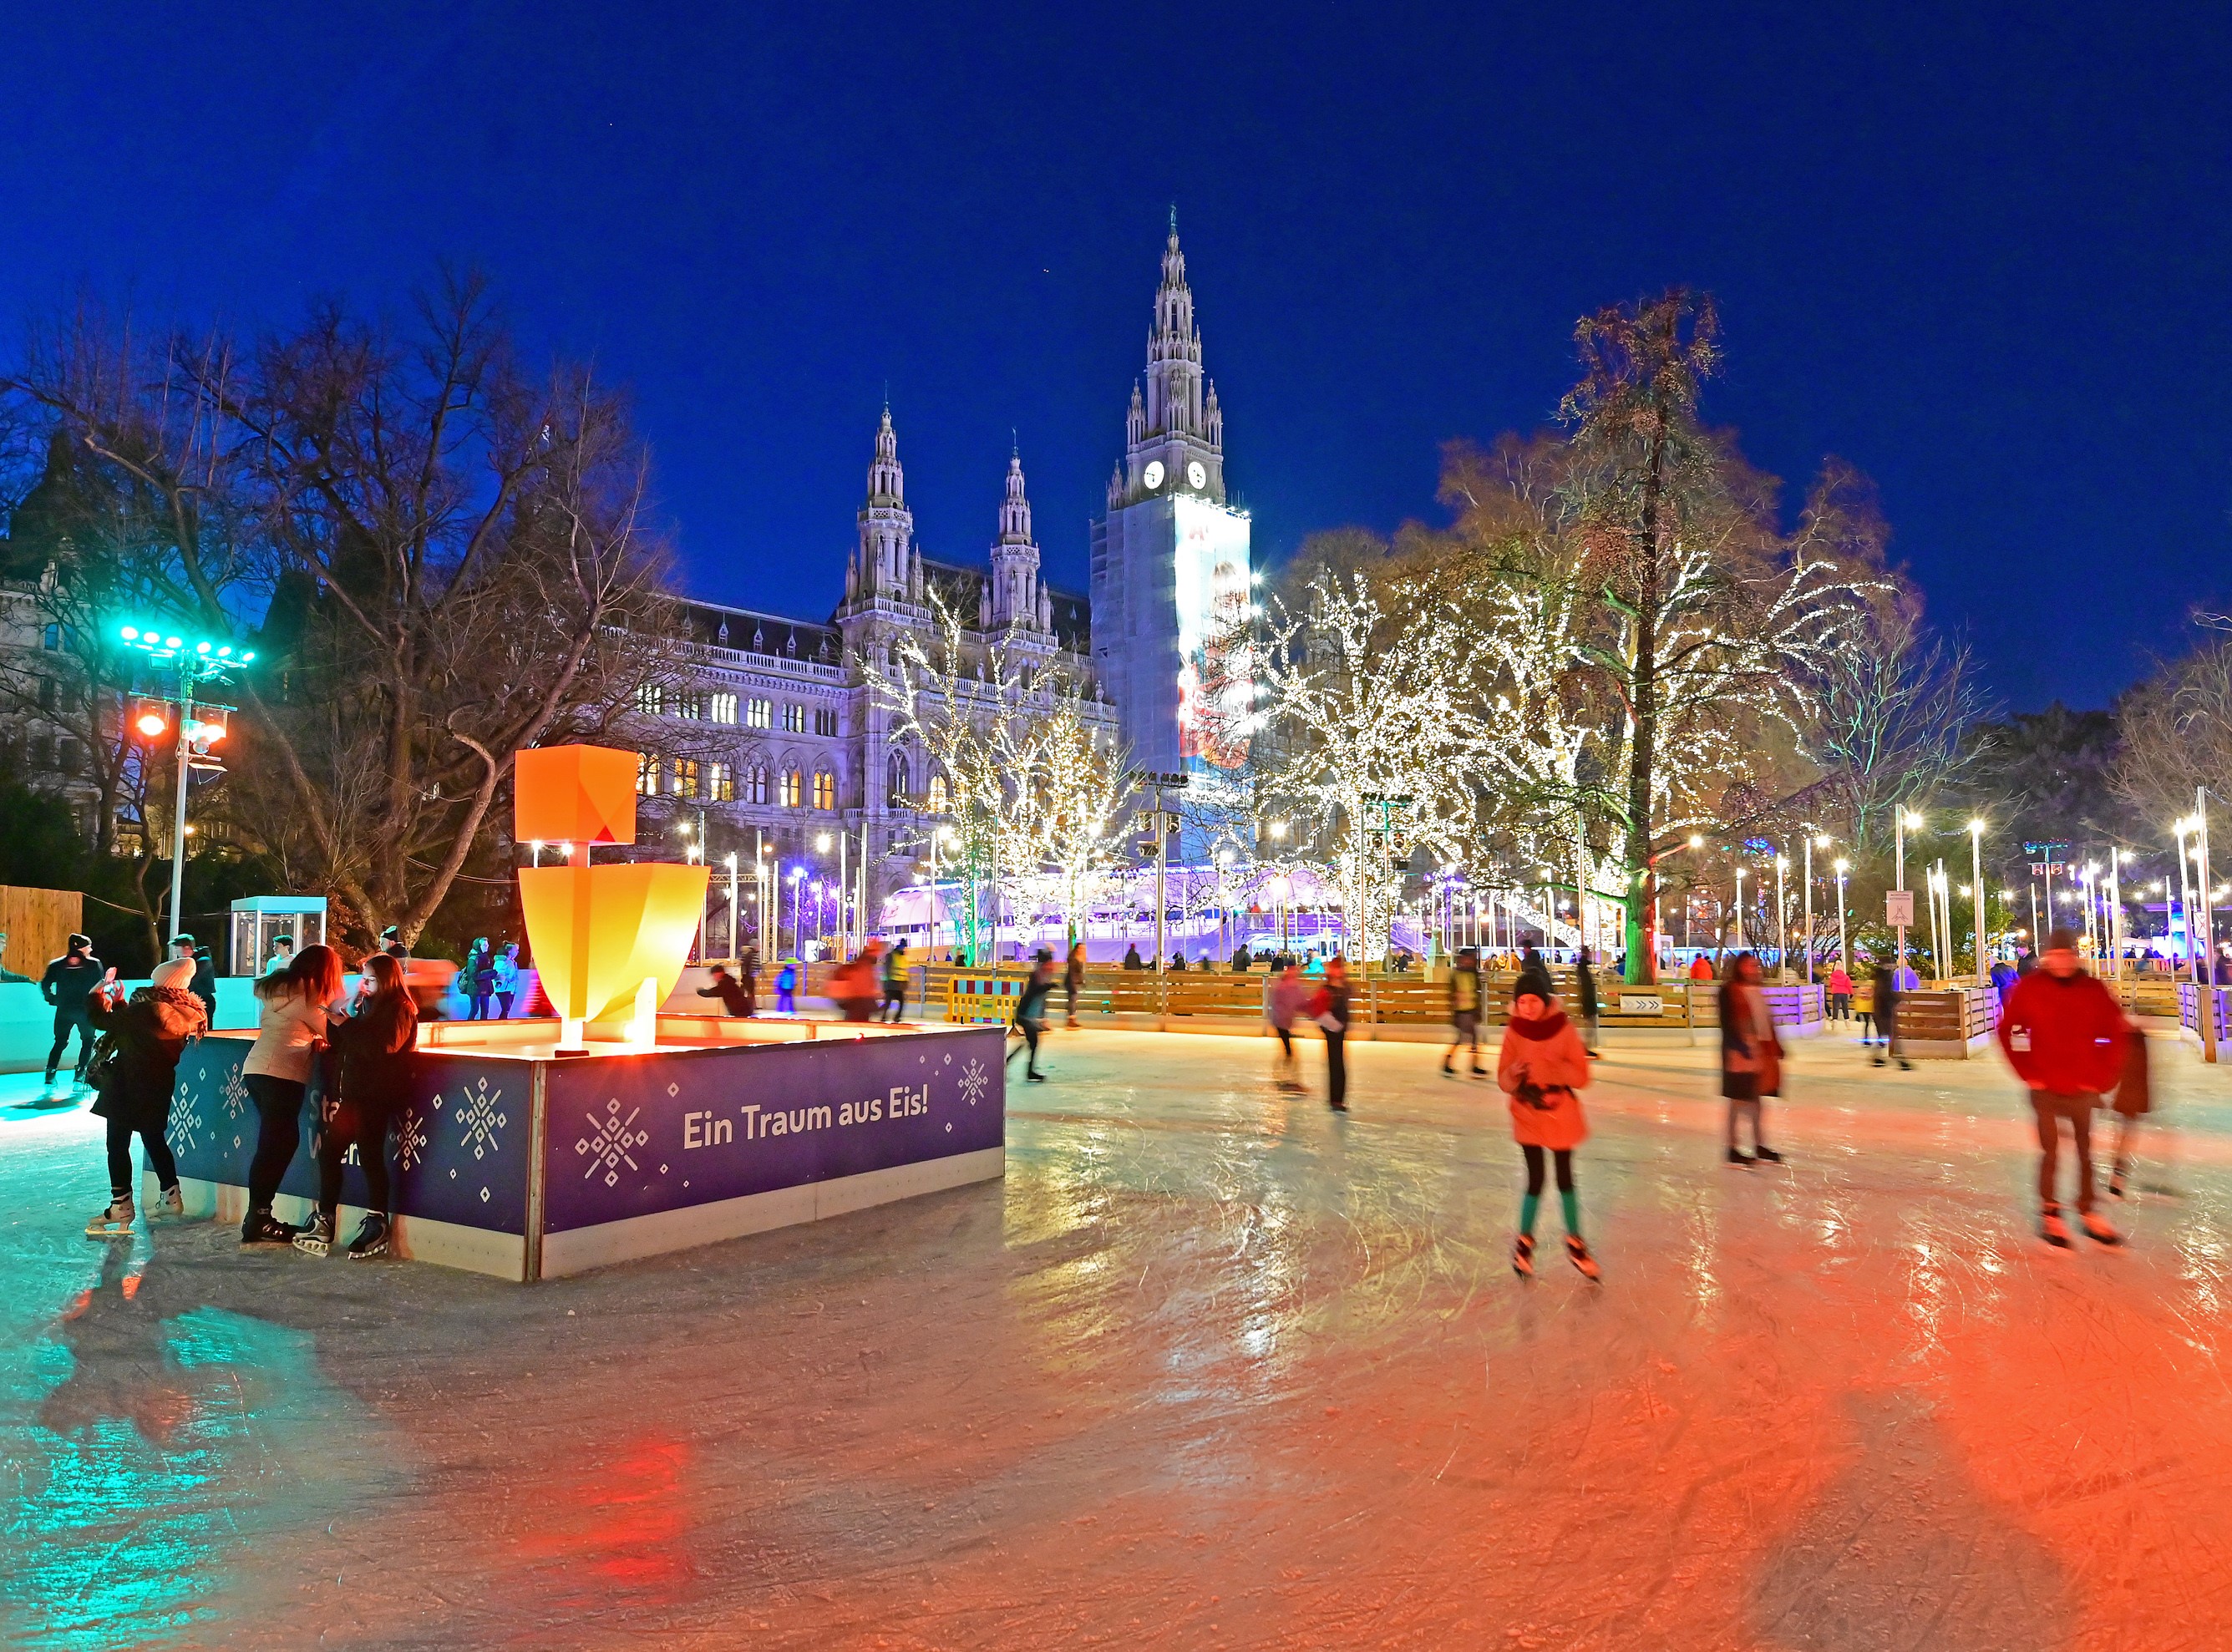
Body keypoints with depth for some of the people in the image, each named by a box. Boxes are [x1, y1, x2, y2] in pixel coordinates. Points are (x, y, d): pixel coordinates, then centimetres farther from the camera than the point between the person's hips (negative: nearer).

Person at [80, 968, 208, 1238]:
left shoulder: (148, 1010, -20)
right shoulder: (187, 1013, 3)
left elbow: (101, 1020, -11)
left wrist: (97, 995, 6)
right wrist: (118, 1001, 20)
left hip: (128, 1088, -7)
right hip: (158, 1087, 7)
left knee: (118, 1145, 1)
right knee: (154, 1139, 22)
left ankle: (121, 1211, 2)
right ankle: (171, 1197, 27)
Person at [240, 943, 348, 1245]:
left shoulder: (277, 987, 20)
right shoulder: (304, 994, -6)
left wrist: (314, 1039, 12)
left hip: (258, 1070, 9)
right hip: (281, 1073, -9)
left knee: (282, 1141, 10)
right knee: (277, 1144, -6)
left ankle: (258, 1215, 11)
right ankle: (257, 1221, -5)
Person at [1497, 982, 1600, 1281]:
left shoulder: (1564, 1029, -10)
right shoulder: (1514, 1032, -7)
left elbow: (1582, 1078, -9)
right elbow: (1504, 1083, -3)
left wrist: (1558, 1066, -27)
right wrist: (1513, 1073, -25)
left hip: (1561, 1118, 0)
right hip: (1528, 1118, 0)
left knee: (1565, 1180, 9)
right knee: (1535, 1181, 0)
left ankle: (1575, 1244, 27)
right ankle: (1524, 1242, 20)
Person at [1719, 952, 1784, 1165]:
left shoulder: (1758, 991, 14)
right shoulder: (1729, 990, -9)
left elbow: (1767, 1020, 19)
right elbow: (1727, 1022, -15)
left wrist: (1775, 1047, 16)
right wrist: (1741, 1046, -23)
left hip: (1762, 1049, 8)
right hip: (1740, 1051, -8)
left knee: (1755, 1097, 14)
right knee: (1738, 1098, -2)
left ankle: (1759, 1145, 23)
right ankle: (1733, 1149, 5)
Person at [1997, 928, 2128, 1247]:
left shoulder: (2094, 991, -3)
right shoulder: (2029, 989, -7)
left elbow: (2117, 1034, 6)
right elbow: (2008, 1032, 1)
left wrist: (2102, 1076, 1)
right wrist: (2028, 1072, -4)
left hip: (2083, 1089, 2)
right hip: (2046, 1089, -2)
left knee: (2086, 1152, 12)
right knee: (2050, 1152, 1)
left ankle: (2087, 1212, 25)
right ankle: (2050, 1214, 13)